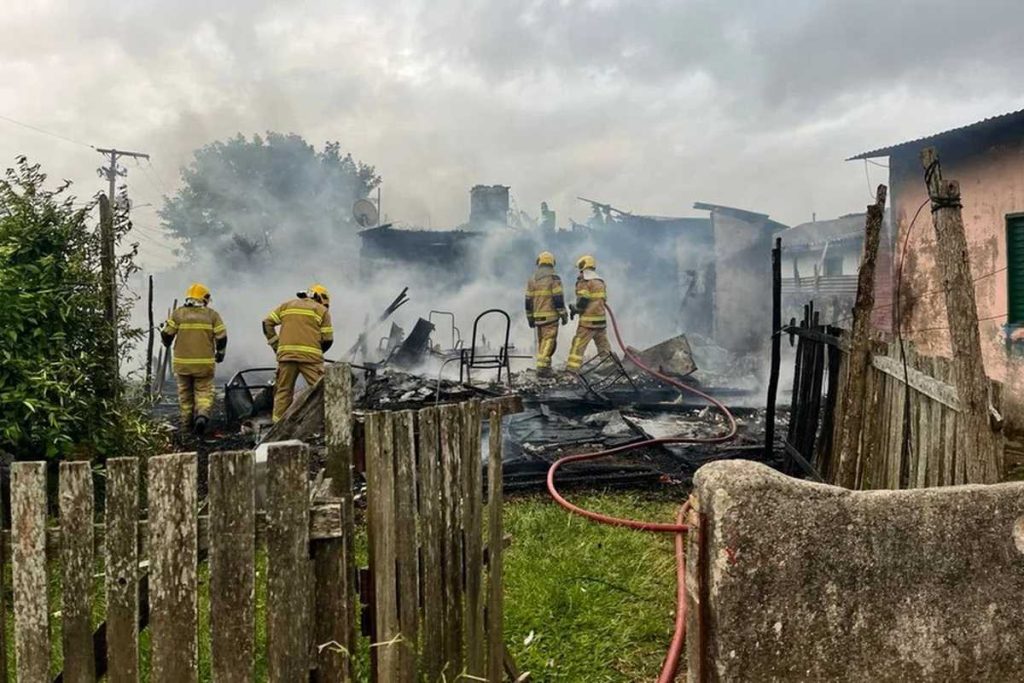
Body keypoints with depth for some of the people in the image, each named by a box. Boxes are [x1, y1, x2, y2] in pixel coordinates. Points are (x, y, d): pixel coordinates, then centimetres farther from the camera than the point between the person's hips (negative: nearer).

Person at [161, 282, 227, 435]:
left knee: (185, 393, 16)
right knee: (204, 392, 7)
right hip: (205, 363, -1)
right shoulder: (212, 315, 1)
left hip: (182, 362, 1)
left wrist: (167, 344, 25)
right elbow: (222, 337, -2)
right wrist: (220, 353, 16)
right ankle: (202, 415, -19)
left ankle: (187, 425, 21)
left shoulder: (178, 313, 1)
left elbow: (166, 335, 2)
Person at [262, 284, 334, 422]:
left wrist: (276, 345, 17)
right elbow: (328, 339, 6)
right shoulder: (322, 310, 11)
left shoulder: (287, 305, 22)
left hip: (286, 354, 4)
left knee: (283, 390, 11)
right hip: (310, 356, -4)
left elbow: (267, 322, 15)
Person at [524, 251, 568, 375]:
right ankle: (542, 366, -17)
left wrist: (530, 317, 19)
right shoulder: (554, 278, -6)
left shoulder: (532, 279, 11)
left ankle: (544, 365, 19)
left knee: (541, 341, 15)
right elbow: (558, 298, -11)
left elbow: (528, 300, 12)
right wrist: (563, 315, -5)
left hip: (537, 316, 6)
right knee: (549, 341, -7)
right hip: (550, 315, -6)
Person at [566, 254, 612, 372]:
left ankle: (571, 370, -13)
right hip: (601, 319, 8)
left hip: (588, 320, -7)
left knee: (578, 345, -8)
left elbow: (583, 300, -15)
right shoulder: (600, 281, 17)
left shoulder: (584, 281, -8)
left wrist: (575, 310, 3)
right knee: (604, 346, 15)